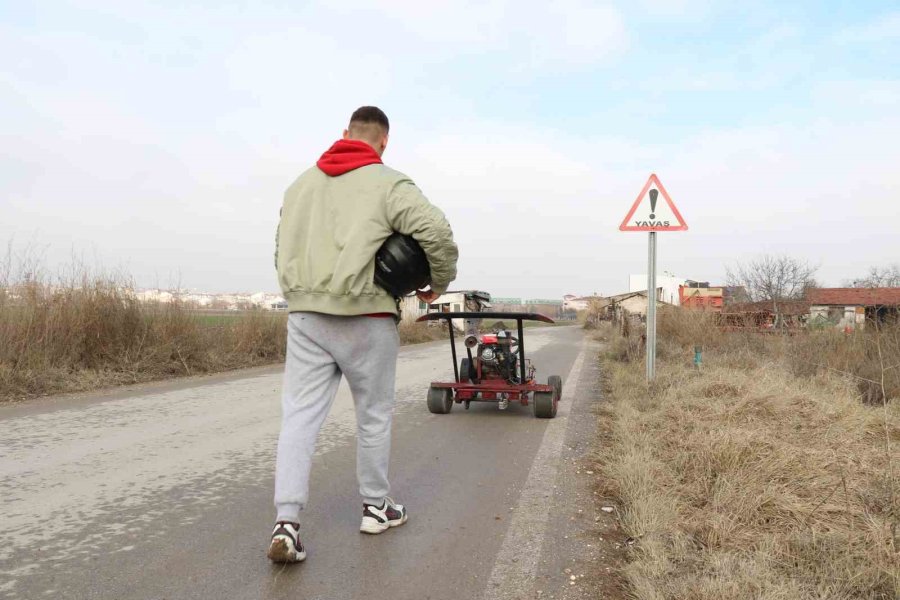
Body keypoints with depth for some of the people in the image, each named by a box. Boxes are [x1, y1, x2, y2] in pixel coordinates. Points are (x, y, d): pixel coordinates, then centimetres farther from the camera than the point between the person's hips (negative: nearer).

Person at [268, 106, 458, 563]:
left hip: (304, 315, 4)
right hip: (364, 318, -4)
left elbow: (282, 249, 18)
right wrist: (438, 284, -1)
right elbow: (436, 231, -16)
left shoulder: (301, 183, 15)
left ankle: (286, 522, -3)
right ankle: (376, 508, 27)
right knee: (373, 415, 12)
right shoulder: (388, 184, -4)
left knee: (299, 416, 5)